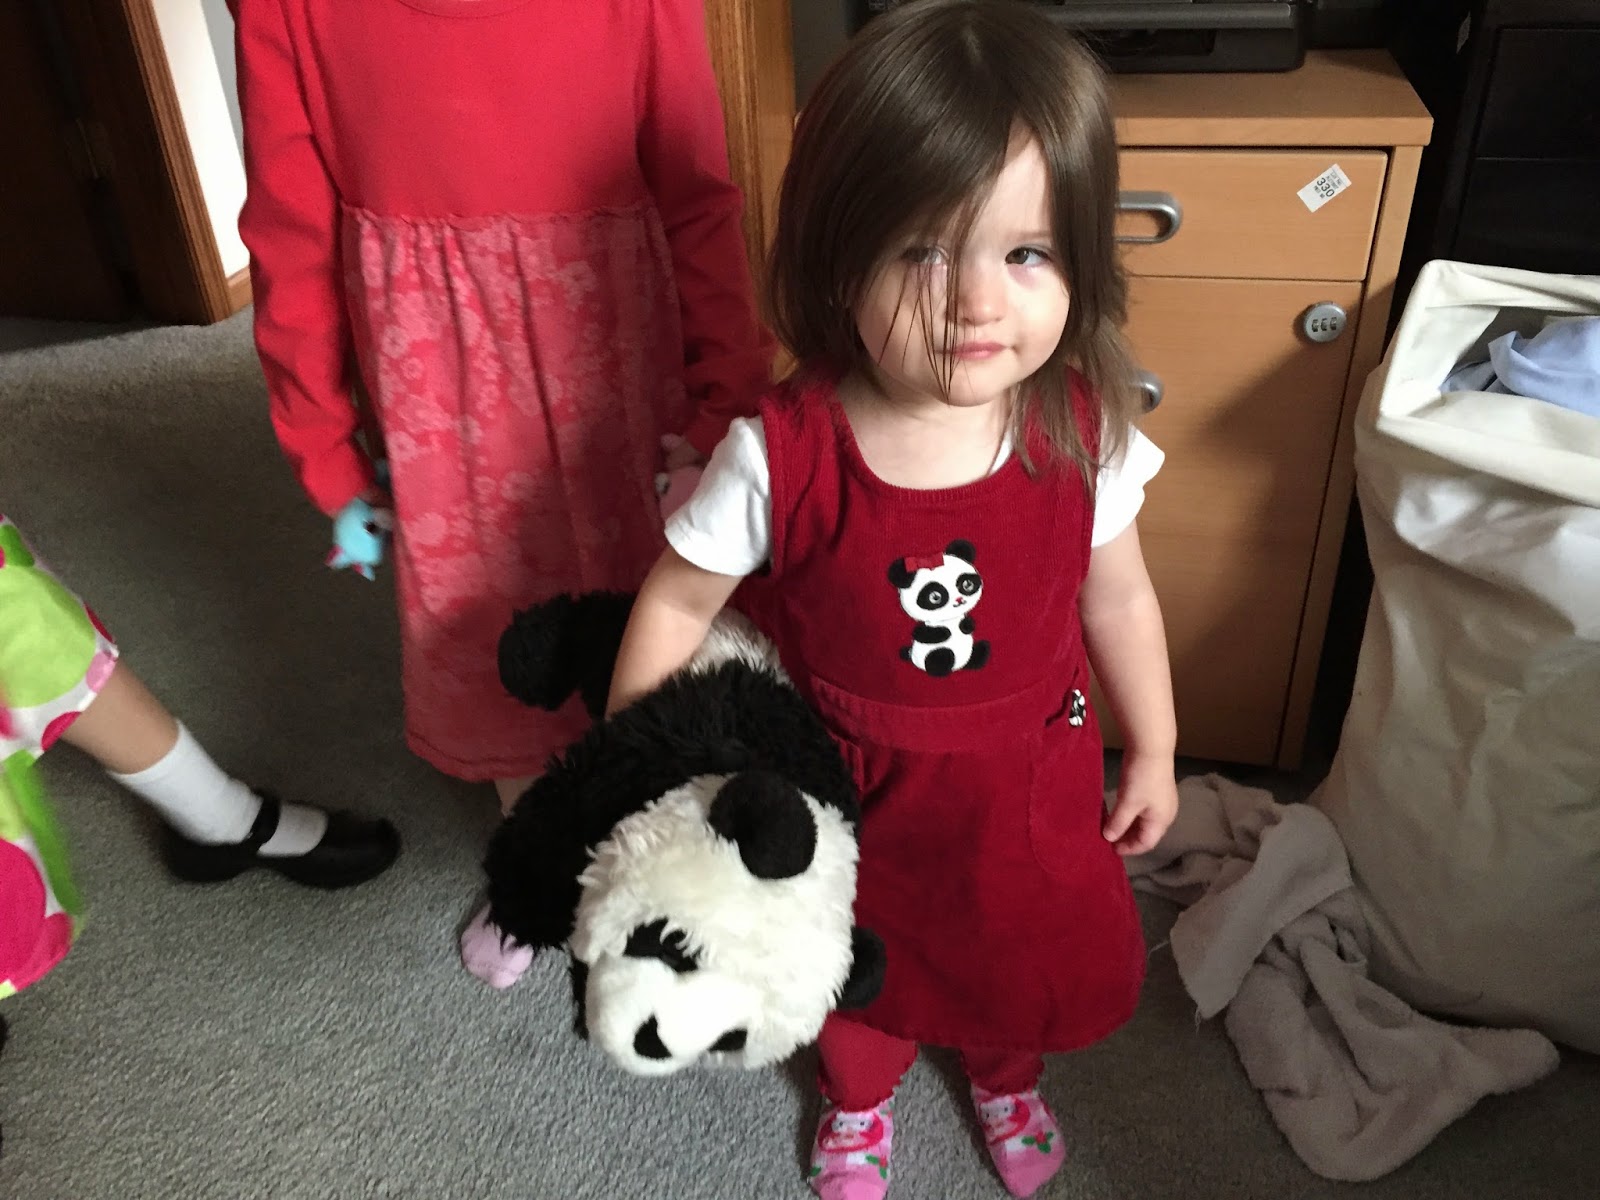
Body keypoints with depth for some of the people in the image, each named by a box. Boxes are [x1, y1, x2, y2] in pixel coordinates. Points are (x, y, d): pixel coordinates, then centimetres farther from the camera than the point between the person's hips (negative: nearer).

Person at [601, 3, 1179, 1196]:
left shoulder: (1082, 434, -22)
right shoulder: (779, 456, -29)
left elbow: (1118, 597, -5)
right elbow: (678, 604, -15)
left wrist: (1153, 751, 6)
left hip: (1028, 774, 2)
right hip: (849, 783, -1)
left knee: (1028, 952, 26)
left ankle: (1007, 1076, 64)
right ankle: (859, 1097, 63)